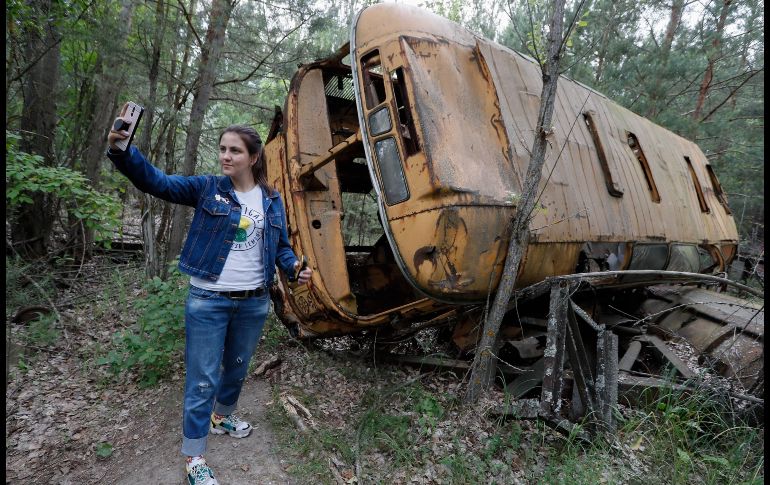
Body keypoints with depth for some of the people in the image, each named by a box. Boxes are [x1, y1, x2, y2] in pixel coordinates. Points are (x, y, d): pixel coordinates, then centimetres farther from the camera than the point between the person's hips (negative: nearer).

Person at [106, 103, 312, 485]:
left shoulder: (272, 200, 4)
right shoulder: (206, 188, -4)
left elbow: (281, 247, 9)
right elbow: (156, 181, -13)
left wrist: (295, 268, -10)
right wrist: (121, 150, -30)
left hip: (254, 302, 4)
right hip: (207, 301, -3)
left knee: (237, 368, 23)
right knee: (202, 379, 4)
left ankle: (222, 416, 51)